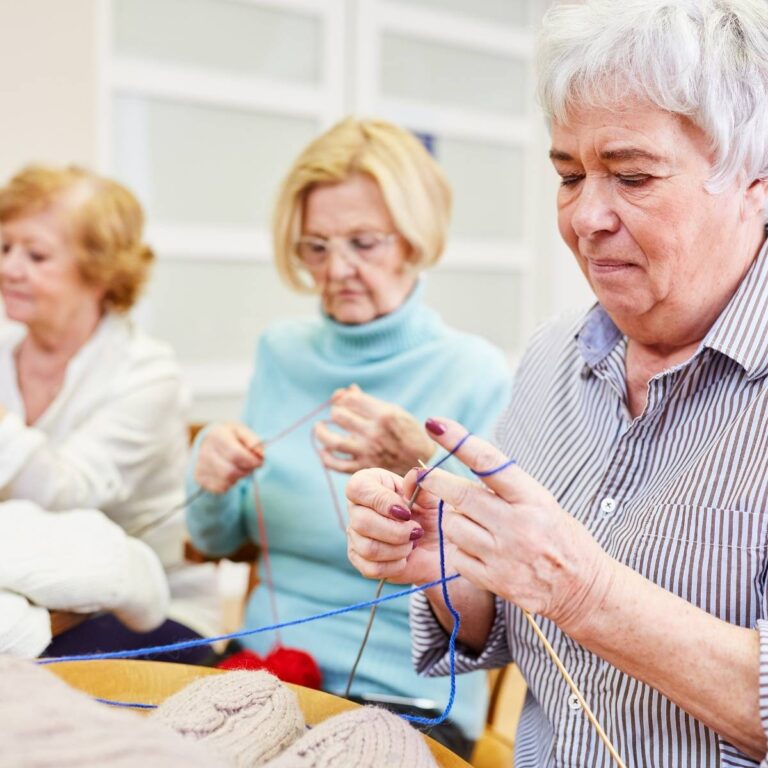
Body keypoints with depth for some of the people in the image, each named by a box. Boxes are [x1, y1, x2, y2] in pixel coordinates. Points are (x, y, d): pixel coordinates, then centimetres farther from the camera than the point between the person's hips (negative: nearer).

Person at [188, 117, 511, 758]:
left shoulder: (476, 375, -8)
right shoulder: (281, 351, 6)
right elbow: (219, 541, 13)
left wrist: (422, 470, -28)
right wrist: (213, 483, -8)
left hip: (402, 698, -4)